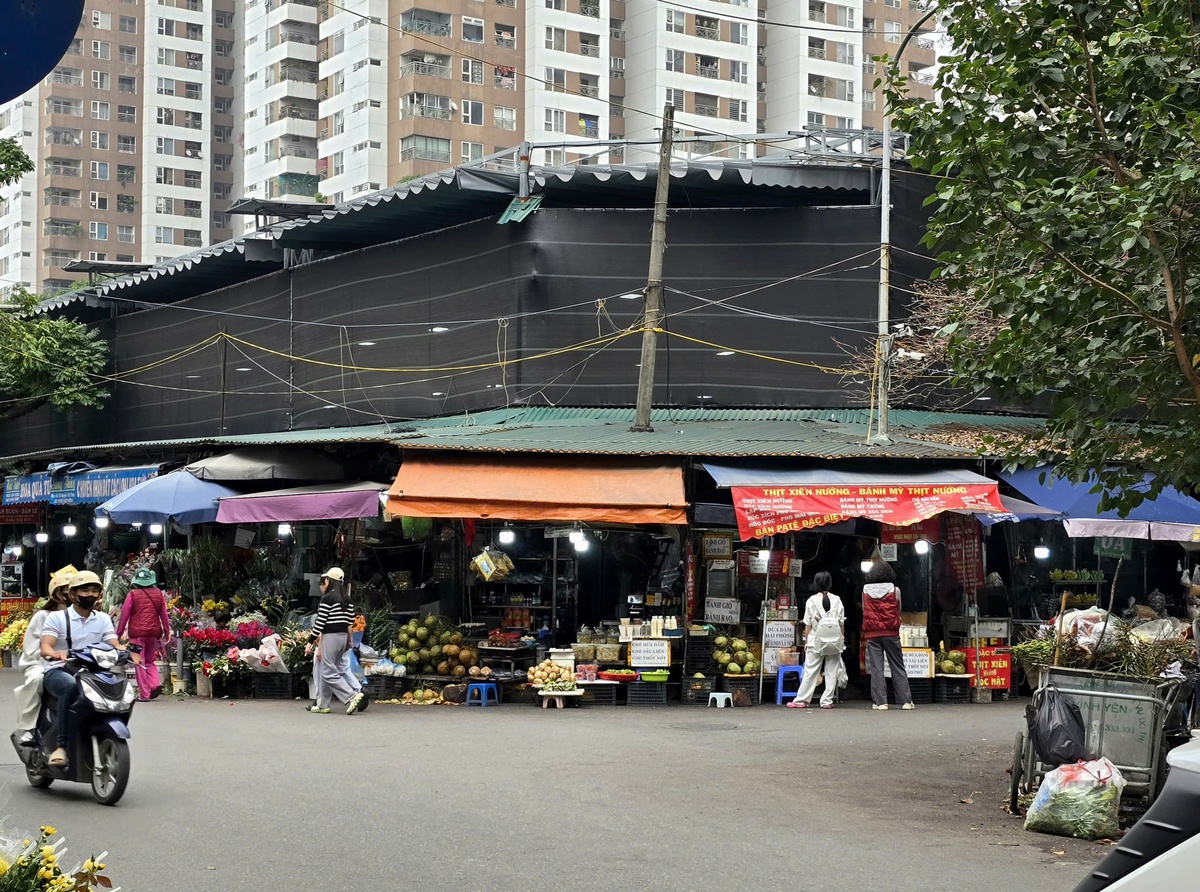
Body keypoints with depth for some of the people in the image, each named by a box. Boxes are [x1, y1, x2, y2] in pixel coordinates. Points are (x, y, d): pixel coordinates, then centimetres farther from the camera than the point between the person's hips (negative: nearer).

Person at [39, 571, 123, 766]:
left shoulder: (103, 619, 15)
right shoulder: (57, 617, 2)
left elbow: (115, 646, 3)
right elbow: (45, 647, -12)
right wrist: (54, 653, -37)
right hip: (58, 672, -4)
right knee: (71, 686, -39)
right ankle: (62, 745, -37)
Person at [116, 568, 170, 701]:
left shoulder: (133, 594, -4)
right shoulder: (158, 594, 6)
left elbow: (124, 614, -2)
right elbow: (164, 614, 10)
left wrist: (119, 633, 4)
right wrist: (167, 632, 17)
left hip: (137, 633, -4)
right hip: (154, 633, 4)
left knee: (140, 663, 2)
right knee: (149, 661, 18)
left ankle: (144, 694, 0)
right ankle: (156, 684, -5)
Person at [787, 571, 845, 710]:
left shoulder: (812, 601, -3)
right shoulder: (837, 600, 1)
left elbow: (808, 624, -1)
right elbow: (842, 623, 4)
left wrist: (806, 641, 8)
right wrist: (842, 639, 14)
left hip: (816, 641, -1)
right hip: (834, 641, 1)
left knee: (810, 671, 3)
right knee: (831, 672, 6)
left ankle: (801, 700, 4)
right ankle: (827, 701, 4)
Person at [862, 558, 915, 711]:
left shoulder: (865, 590, 1)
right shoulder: (894, 590, -1)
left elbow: (864, 610, 7)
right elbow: (898, 610, 9)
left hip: (872, 634, 0)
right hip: (891, 632, 0)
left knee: (876, 668, 1)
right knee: (898, 667, 6)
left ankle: (880, 701, -3)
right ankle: (906, 700, 4)